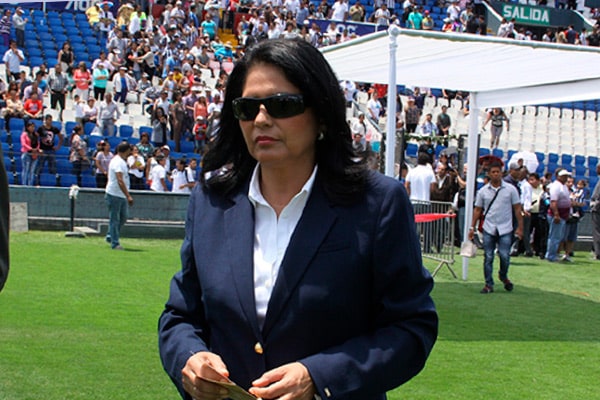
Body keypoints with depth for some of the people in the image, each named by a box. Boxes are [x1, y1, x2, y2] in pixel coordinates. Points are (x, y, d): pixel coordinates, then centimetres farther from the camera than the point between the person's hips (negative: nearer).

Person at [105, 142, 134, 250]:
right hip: (114, 195, -10)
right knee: (114, 219, -3)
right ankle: (115, 243, 1)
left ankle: (110, 236, 25)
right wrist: (128, 196, -34)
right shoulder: (118, 162, -18)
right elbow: (120, 181, -28)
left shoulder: (121, 161, 15)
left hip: (122, 196, 10)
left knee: (124, 216, 13)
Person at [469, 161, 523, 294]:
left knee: (504, 256, -6)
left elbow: (517, 209, 2)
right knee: (488, 258, 2)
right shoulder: (483, 191, 4)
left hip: (505, 229, -1)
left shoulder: (510, 189, -1)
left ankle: (503, 276, 24)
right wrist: (472, 227, 5)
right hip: (488, 229, 2)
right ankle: (489, 284, 11)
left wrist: (520, 227, -2)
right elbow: (477, 209, 9)